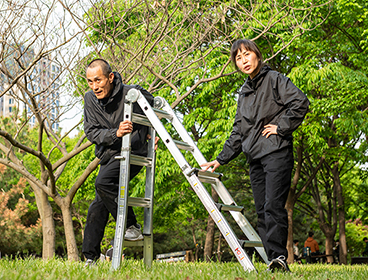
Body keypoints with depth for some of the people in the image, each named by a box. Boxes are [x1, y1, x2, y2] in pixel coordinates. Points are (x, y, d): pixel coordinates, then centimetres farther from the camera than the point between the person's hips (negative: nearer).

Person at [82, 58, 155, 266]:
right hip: (109, 157, 6)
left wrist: (151, 131, 0)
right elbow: (92, 132, -10)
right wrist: (115, 133, -27)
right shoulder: (90, 99, -2)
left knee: (103, 183, -29)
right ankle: (91, 258, 15)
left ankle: (132, 226, -17)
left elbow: (158, 106, 5)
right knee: (98, 208, 6)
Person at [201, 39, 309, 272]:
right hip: (255, 157, 7)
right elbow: (238, 131, 25)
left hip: (276, 152, -7)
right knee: (262, 211, 0)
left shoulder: (274, 79, 3)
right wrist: (221, 160, 21)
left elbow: (300, 102, -11)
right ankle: (273, 262, -1)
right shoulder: (244, 92, 23)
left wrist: (281, 127, -11)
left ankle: (278, 255, -23)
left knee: (273, 206, -19)